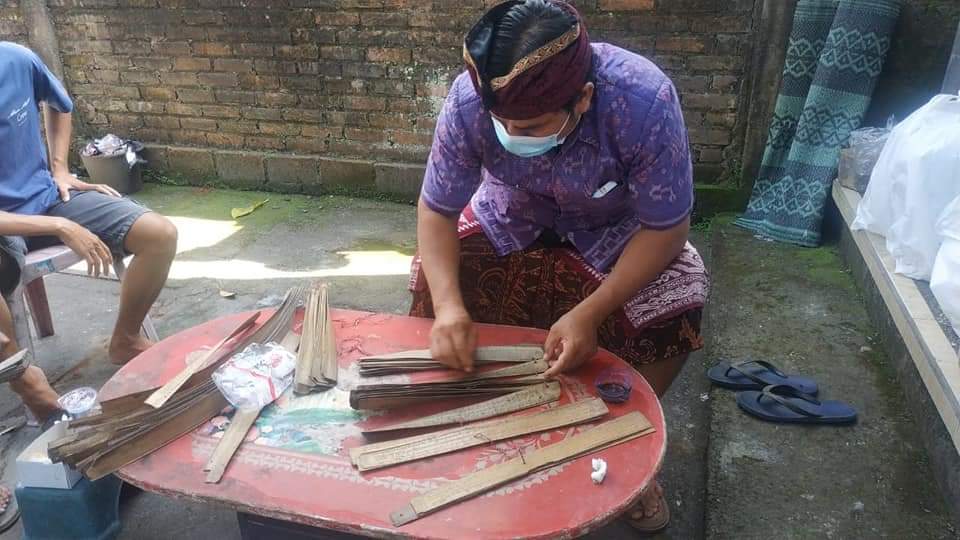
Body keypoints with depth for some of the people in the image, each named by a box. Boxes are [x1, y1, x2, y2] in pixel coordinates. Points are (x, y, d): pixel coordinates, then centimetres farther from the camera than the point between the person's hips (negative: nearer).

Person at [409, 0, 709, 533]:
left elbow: (665, 229, -27)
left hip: (615, 229, -1)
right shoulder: (468, 100, -31)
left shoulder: (646, 102, -36)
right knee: (431, 284, -20)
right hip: (511, 220, 2)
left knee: (677, 306, -24)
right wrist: (448, 303, -37)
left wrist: (590, 313, -38)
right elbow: (436, 209, -21)